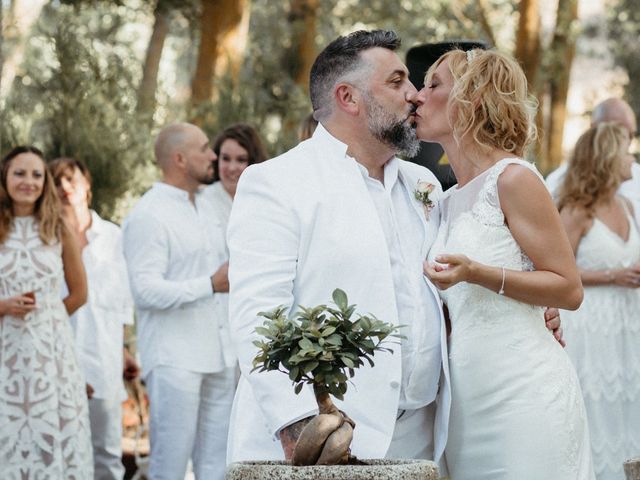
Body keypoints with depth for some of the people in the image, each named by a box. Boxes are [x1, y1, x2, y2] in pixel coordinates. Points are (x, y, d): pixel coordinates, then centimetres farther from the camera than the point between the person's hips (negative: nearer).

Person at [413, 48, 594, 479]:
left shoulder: (513, 179, -8)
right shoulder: (449, 200, 15)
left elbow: (569, 289, -11)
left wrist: (478, 274, -21)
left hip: (523, 397, -7)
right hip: (467, 404, 7)